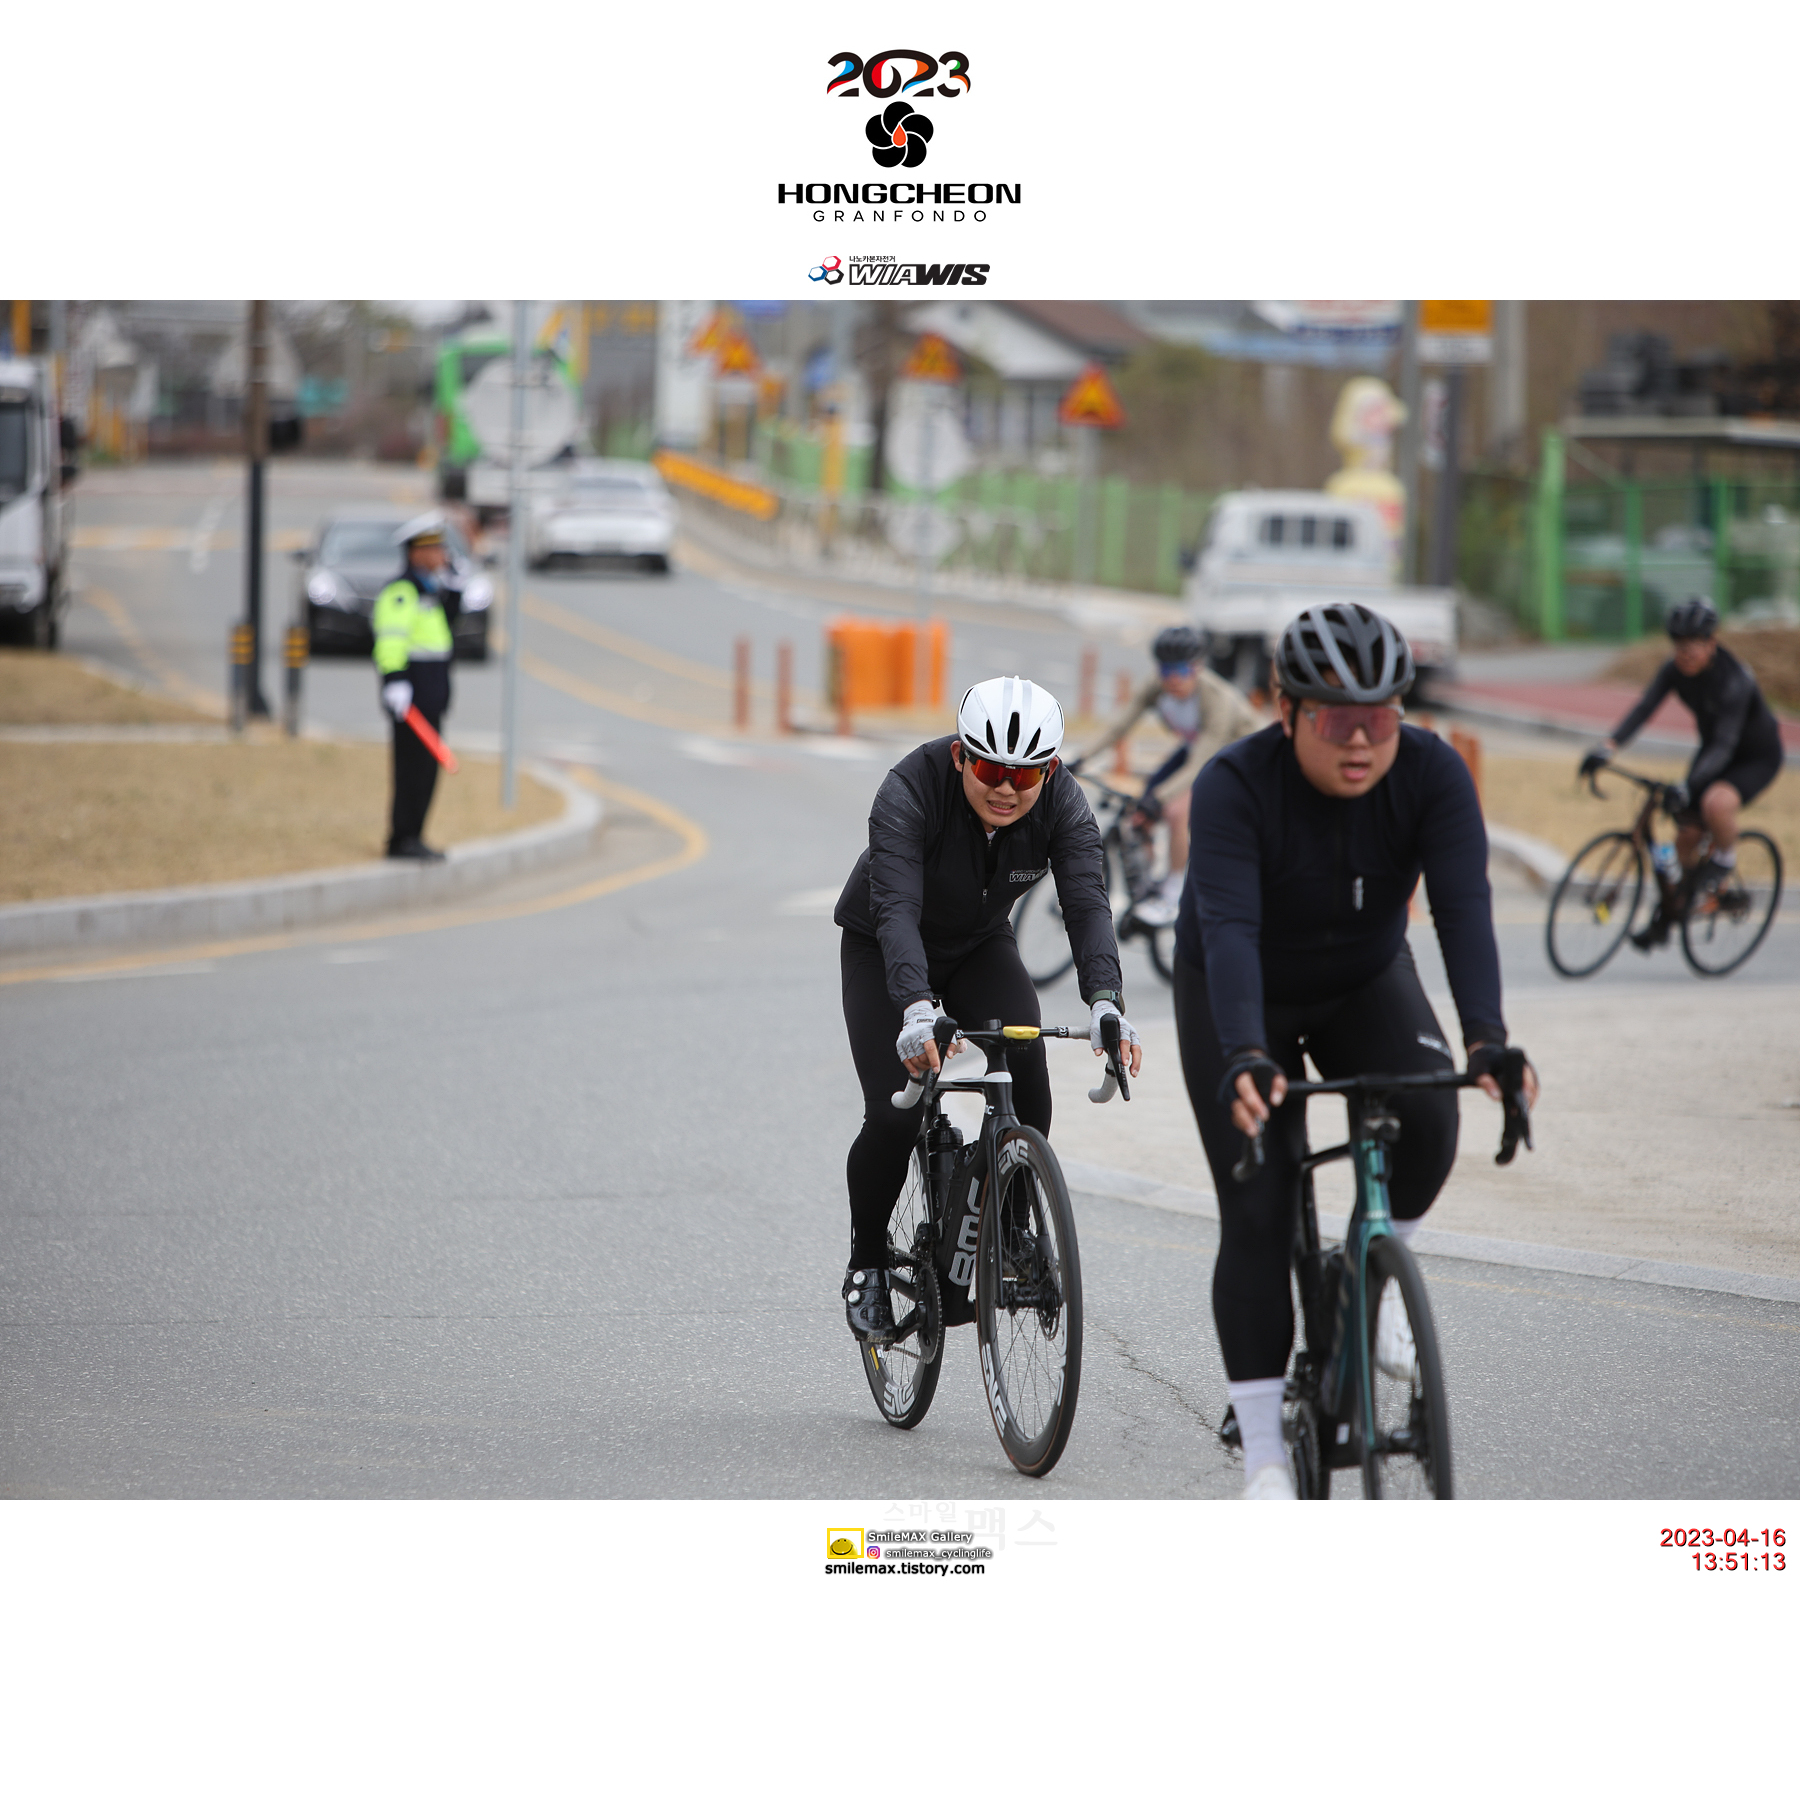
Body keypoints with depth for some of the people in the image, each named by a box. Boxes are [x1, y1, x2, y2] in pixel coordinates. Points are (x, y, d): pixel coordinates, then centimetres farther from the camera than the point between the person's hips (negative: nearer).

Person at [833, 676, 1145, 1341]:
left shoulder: (1062, 805, -24)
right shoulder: (910, 792, -34)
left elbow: (1088, 905, -33)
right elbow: (897, 909, -43)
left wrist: (1104, 1001, -51)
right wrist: (916, 1011, -59)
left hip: (981, 945, 3)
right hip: (884, 951, -3)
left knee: (1024, 1068, -23)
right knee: (894, 1115, -16)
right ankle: (867, 1261, 8)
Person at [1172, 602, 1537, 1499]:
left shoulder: (1432, 773, -24)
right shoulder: (1234, 786, -30)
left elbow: (1464, 907, -33)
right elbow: (1228, 929, -41)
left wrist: (1487, 1038, -48)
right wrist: (1245, 1057, -56)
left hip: (1366, 987, 2)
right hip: (1243, 1000, -2)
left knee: (1426, 1118, -28)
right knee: (1258, 1217, -10)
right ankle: (1264, 1457, -4)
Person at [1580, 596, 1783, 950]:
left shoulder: (1733, 681, -32)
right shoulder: (1676, 670, -13)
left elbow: (1725, 745, -39)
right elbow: (1644, 708, -23)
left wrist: (1689, 785, -52)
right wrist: (1607, 748, -39)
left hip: (1757, 758, -7)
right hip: (1713, 752, 7)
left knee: (1716, 802, -37)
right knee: (1686, 835, -1)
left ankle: (1725, 857, -6)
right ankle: (1667, 915, 19)